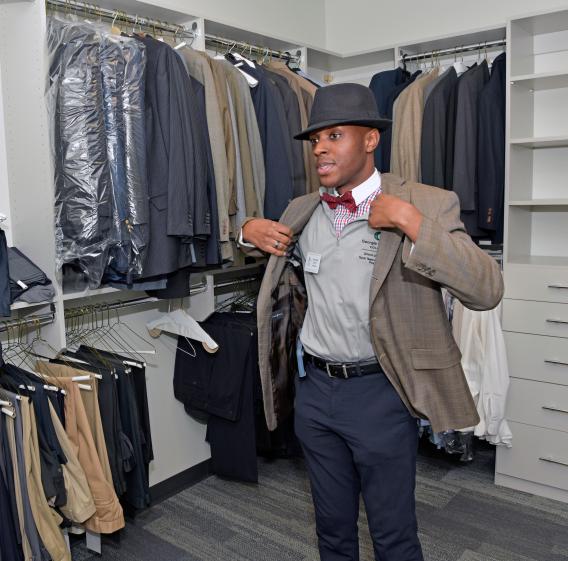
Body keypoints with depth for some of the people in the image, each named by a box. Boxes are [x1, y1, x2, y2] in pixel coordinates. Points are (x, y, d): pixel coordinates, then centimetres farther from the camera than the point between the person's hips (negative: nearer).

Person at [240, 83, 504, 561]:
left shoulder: (427, 204, -11)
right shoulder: (302, 211, 4)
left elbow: (487, 291, -20)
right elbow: (273, 247, 25)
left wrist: (409, 220, -26)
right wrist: (250, 230, 1)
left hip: (379, 392, -4)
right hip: (314, 387, 5)